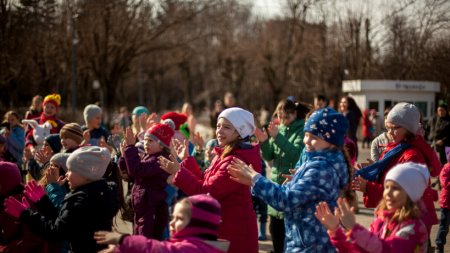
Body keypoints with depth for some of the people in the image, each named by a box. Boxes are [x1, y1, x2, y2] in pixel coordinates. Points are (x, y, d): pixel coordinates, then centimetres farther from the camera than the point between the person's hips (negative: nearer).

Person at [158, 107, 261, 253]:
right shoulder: (223, 156, 11)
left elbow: (206, 193, -23)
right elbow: (205, 182, 14)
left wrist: (178, 172, -19)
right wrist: (187, 159, 15)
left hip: (233, 232, -10)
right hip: (222, 227, 10)